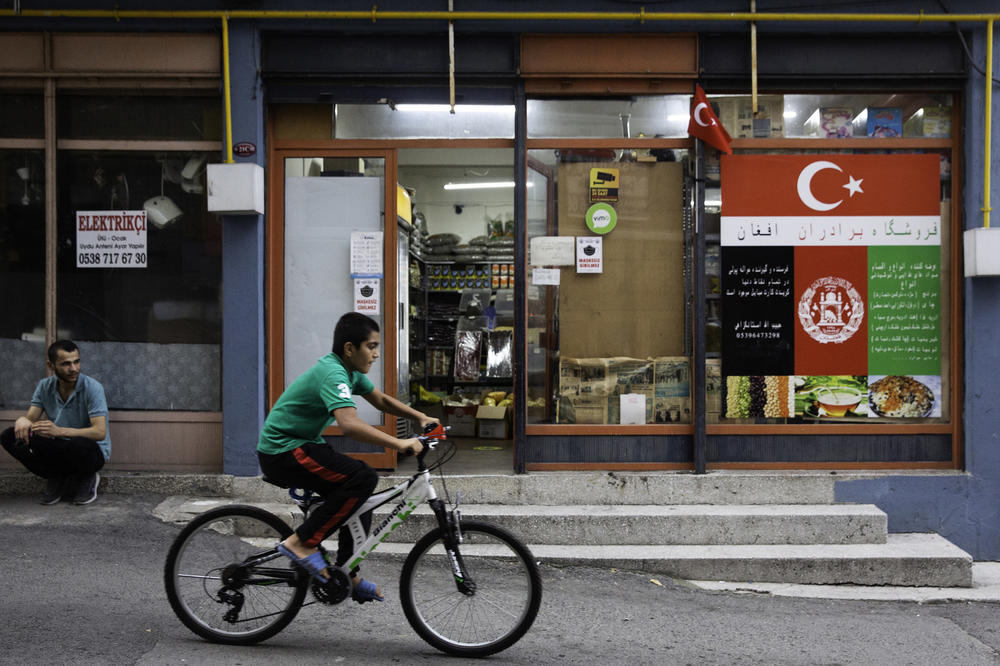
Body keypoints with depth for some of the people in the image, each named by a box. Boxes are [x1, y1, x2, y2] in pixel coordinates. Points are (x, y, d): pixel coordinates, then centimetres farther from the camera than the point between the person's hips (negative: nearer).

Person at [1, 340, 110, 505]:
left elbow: (100, 432, -26)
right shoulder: (45, 386, 0)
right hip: (60, 448, 5)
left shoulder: (92, 387, -18)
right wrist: (22, 420, -32)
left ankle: (85, 479, -5)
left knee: (79, 446, -41)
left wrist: (59, 431, -38)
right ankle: (57, 479, -5)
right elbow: (31, 418, -5)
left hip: (91, 451, -5)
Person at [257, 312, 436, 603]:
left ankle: (346, 576, 17)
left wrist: (420, 417, 5)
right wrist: (400, 444, -38)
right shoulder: (332, 373, -23)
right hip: (282, 452, -10)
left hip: (302, 445, 10)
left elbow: (381, 400, 19)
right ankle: (301, 543, -14)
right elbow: (350, 424, -38)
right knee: (363, 478, -23)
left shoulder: (351, 371, 7)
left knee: (361, 496, 9)